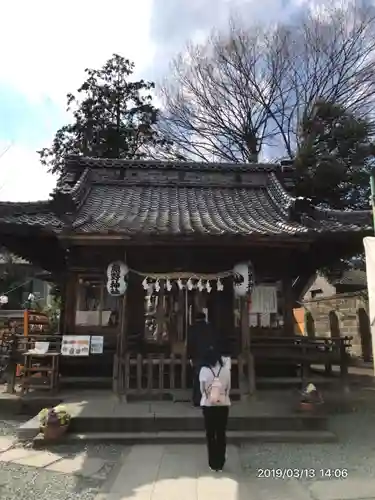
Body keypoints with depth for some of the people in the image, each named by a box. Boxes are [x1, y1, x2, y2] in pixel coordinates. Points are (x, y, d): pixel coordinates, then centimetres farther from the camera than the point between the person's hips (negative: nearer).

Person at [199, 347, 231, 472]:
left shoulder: (204, 370, -11)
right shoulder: (226, 370, -8)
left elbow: (202, 389, -2)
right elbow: (228, 387, 2)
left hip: (208, 405, -1)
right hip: (223, 404, 1)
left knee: (210, 434, 11)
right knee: (221, 434, 11)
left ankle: (213, 464, 17)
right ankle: (220, 464, 18)